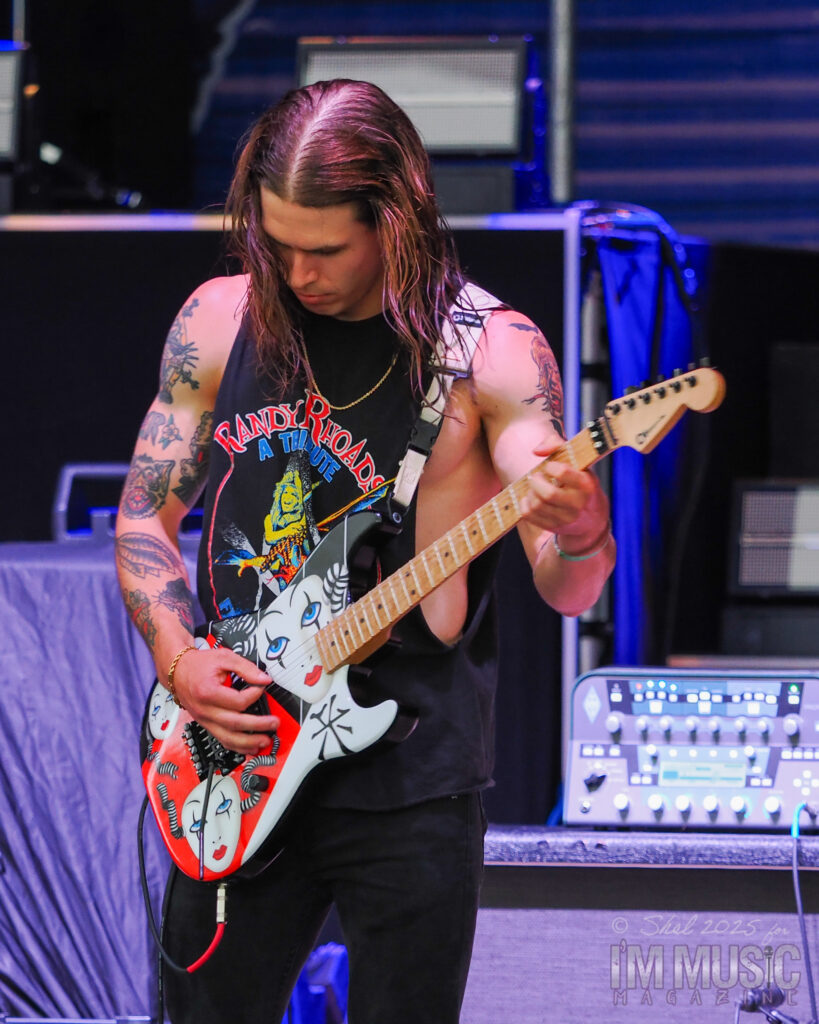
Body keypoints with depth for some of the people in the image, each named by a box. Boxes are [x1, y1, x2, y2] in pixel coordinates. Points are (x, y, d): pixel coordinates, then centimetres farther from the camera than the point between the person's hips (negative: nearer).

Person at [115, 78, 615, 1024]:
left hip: (409, 788, -3)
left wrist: (580, 533, -37)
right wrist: (179, 662, -6)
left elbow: (566, 591, -13)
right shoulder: (219, 321, 2)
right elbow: (145, 515, 11)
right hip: (234, 768, 3)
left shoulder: (491, 352, -8)